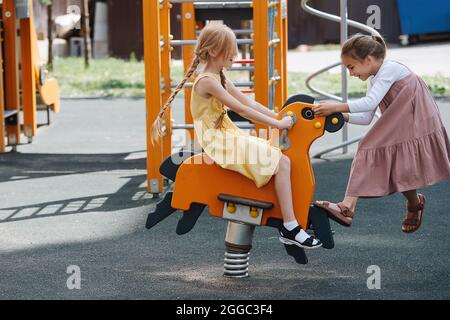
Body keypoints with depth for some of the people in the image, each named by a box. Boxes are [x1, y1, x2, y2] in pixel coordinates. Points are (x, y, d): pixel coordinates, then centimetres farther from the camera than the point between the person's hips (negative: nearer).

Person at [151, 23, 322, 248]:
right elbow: (241, 110, -21)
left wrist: (281, 118, 5)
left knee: (278, 154, 10)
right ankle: (290, 229, -17)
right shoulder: (207, 81, -17)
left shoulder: (220, 79, 15)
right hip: (218, 142, -10)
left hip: (228, 137, 10)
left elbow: (250, 103, 14)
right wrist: (277, 124, -19)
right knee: (281, 162, -17)